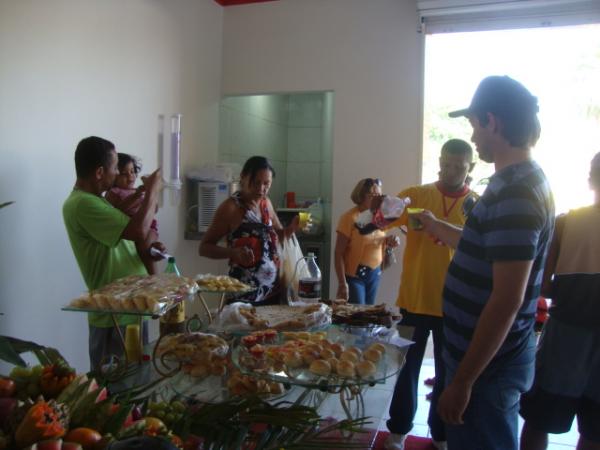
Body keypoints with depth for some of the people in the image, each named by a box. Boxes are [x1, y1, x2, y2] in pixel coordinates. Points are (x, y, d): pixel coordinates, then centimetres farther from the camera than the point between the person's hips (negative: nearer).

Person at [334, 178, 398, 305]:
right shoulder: (350, 217, -14)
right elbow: (339, 253, -15)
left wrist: (388, 242, -3)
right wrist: (342, 283, -20)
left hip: (374, 273, 6)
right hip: (354, 275, -6)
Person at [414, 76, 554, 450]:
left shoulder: (514, 194, -23)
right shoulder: (519, 182, 9)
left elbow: (507, 300, -26)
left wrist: (462, 381, -21)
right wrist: (436, 227, 35)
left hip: (487, 364, -9)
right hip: (484, 356, 9)